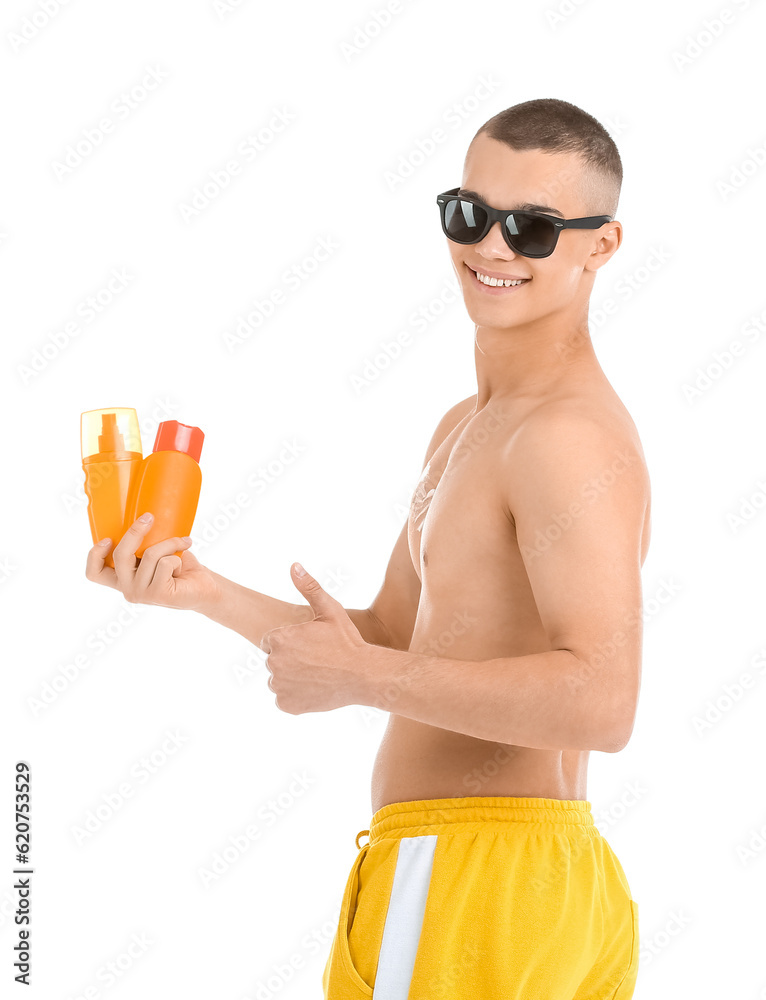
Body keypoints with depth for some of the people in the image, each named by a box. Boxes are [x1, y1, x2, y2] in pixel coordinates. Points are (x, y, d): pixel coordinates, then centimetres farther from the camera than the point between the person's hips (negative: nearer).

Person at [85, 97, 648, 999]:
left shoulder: (571, 436, -16)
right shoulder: (467, 428, 16)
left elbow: (600, 700, -27)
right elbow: (390, 641, 19)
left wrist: (359, 678, -22)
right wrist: (205, 591, 7)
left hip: (470, 889, -9)